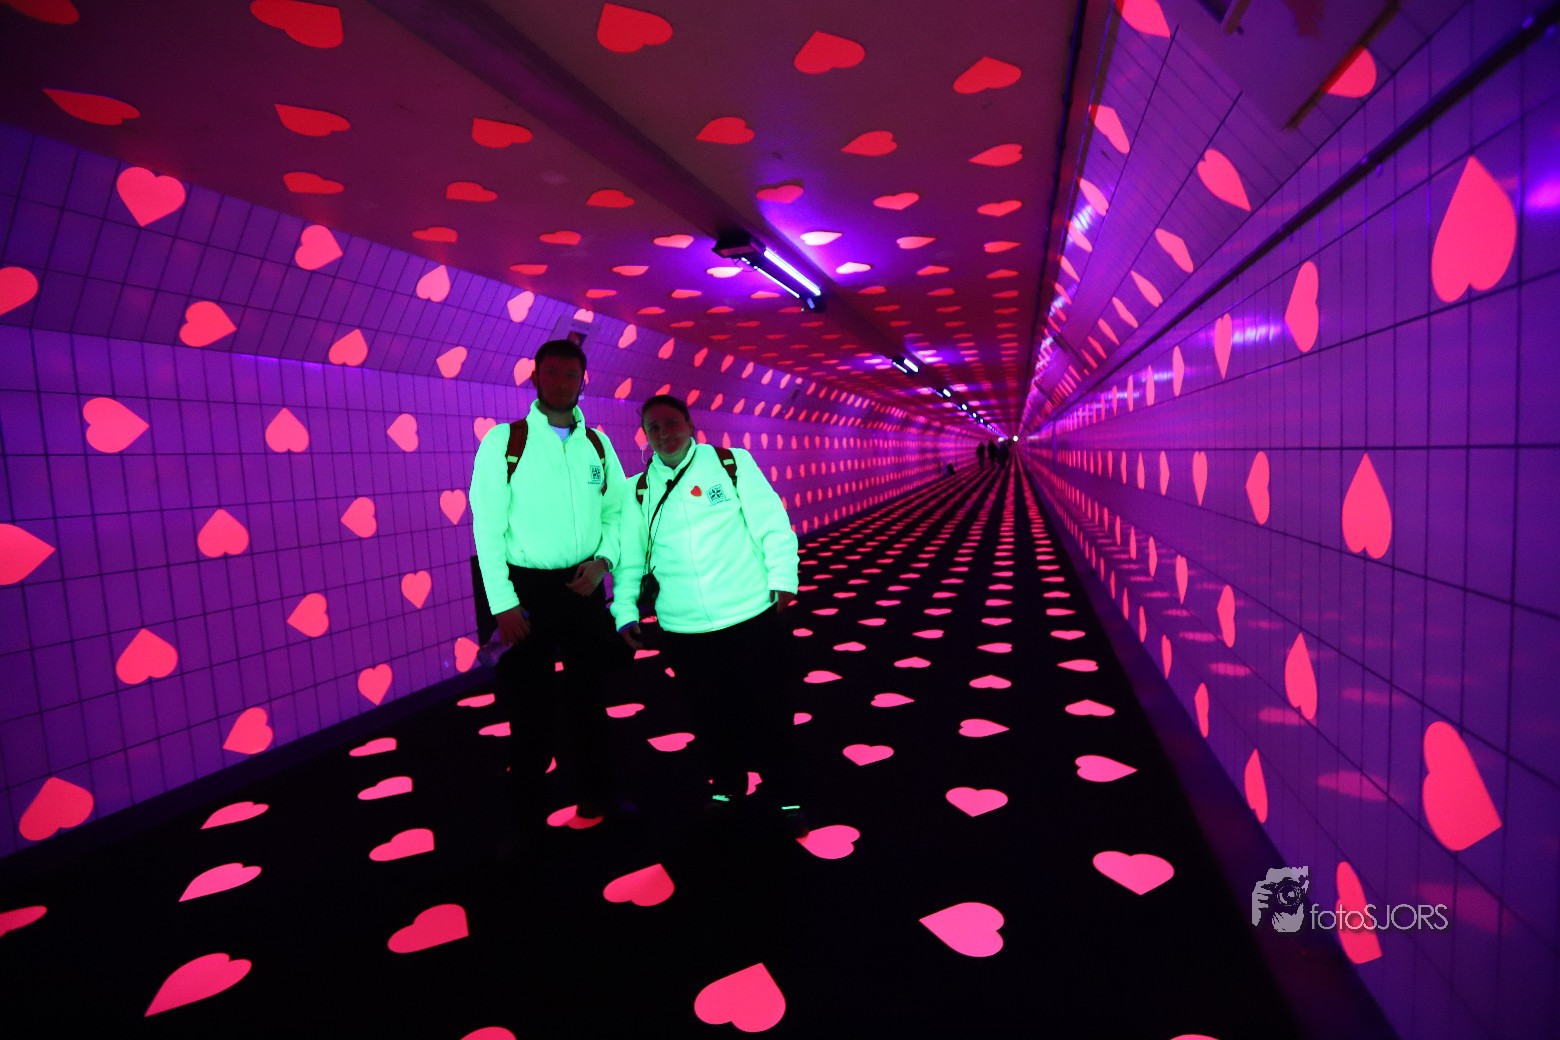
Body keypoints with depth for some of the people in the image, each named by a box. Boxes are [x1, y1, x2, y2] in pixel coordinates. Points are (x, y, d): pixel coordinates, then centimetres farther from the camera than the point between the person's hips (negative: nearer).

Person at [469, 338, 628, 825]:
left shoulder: (598, 443, 5)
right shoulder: (504, 440, -6)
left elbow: (617, 511, 11)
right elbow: (487, 526, -9)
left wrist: (602, 559, -8)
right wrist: (502, 603, -13)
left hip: (584, 587, 4)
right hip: (527, 589, -3)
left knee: (587, 691, 16)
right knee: (530, 700, 8)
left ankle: (593, 793, 36)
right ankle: (524, 808, 28)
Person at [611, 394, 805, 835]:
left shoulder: (733, 463, -1)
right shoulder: (639, 491, 6)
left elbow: (773, 525, -2)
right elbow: (629, 559, 11)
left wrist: (782, 579, -7)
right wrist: (625, 612, 6)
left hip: (751, 615, -2)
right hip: (683, 628, 2)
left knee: (768, 708, 8)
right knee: (712, 714, 14)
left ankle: (782, 794, 29)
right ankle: (727, 786, 38)